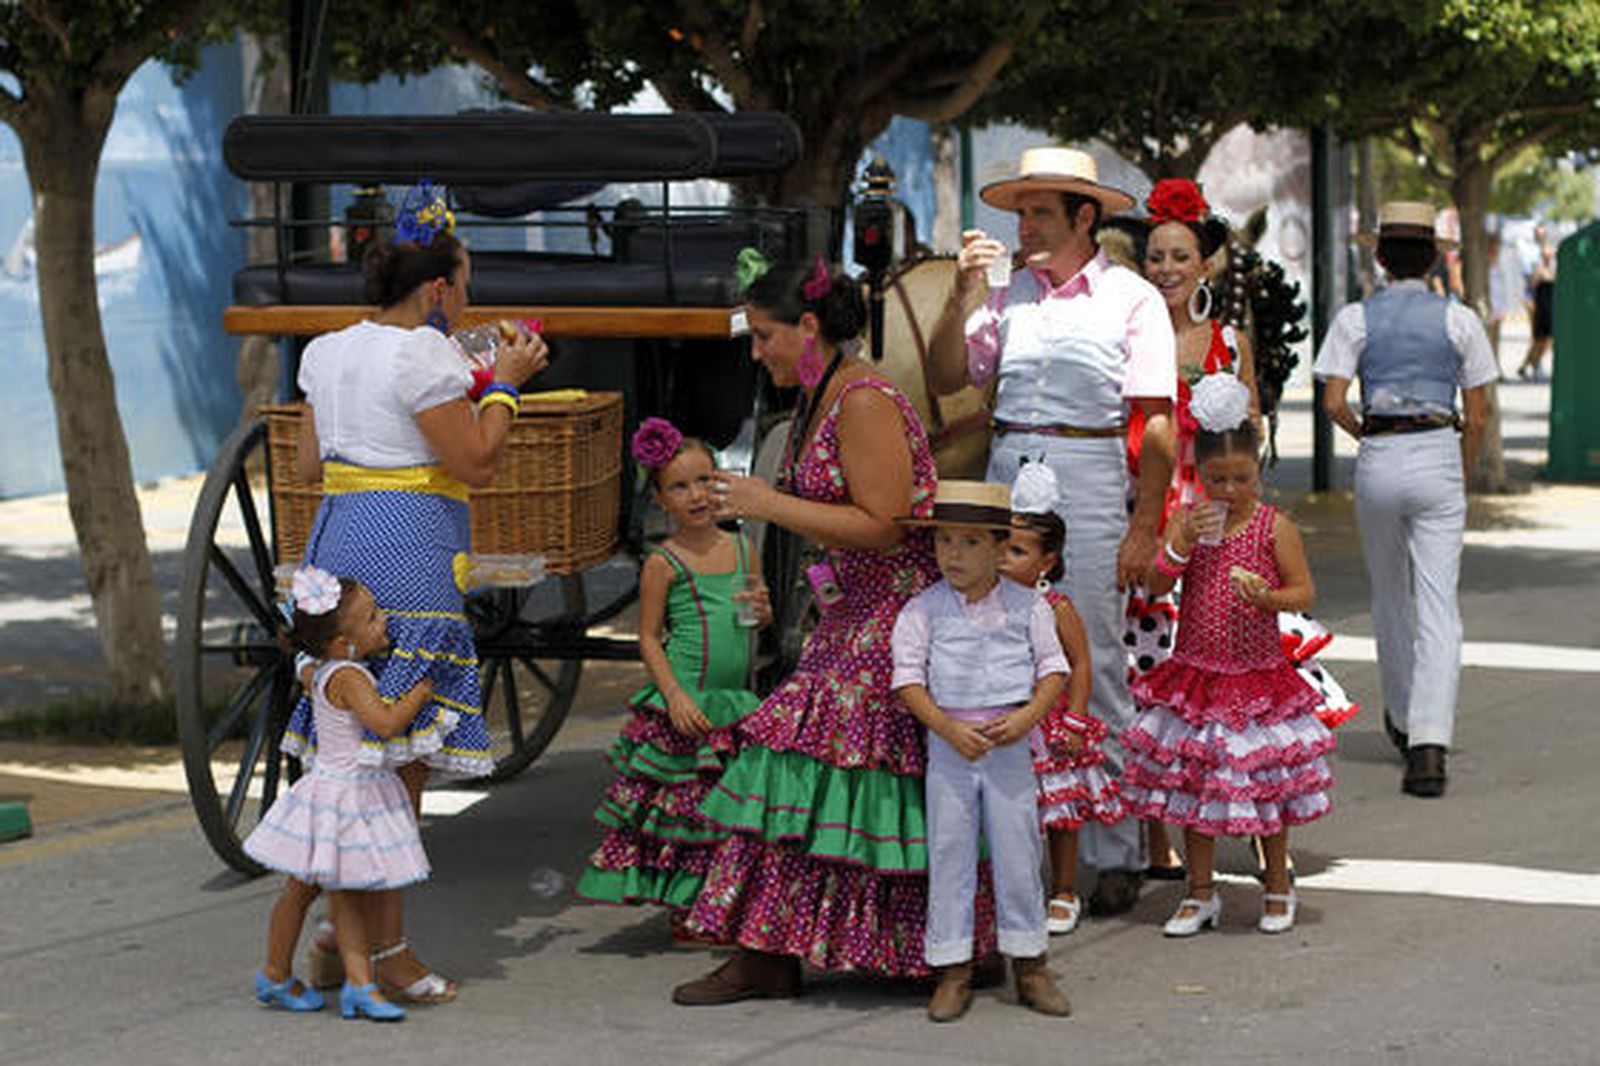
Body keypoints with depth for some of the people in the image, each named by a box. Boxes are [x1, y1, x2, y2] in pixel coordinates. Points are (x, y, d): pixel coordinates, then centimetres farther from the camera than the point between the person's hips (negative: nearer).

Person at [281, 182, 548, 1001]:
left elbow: (309, 463, 19)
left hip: (338, 535, 8)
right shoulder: (421, 357, -11)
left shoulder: (330, 353, 14)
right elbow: (476, 462, -11)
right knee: (401, 750, -5)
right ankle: (385, 947, -3)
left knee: (348, 755, 11)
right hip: (411, 548, -8)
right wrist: (505, 382, 2)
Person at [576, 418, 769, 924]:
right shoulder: (662, 563, -6)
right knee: (683, 801, -3)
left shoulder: (741, 549, 9)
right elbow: (649, 638, -5)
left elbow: (761, 615, 21)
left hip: (733, 703, 5)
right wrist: (675, 696, -15)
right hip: (682, 703, -5)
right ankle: (683, 911, 5)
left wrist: (761, 612, -3)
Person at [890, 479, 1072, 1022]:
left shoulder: (1026, 606, 2)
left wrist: (1027, 717, -13)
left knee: (1017, 850, 5)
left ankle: (1030, 966, 15)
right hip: (949, 745, 0)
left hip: (1010, 746, 0)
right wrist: (949, 729, -15)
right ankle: (953, 972, 9)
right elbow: (908, 679, -4)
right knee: (948, 854, 2)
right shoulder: (922, 610, -1)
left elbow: (1052, 668, 4)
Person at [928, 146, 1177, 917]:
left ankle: (1115, 853, 3)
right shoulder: (1011, 296, 11)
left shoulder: (1132, 299, 0)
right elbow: (946, 378, 10)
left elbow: (1157, 422, -4)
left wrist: (1143, 527, -10)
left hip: (1088, 483, -4)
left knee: (1095, 664, -3)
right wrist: (962, 296, -1)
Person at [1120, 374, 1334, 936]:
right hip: (1194, 674, 2)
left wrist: (1268, 596, -22)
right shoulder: (1187, 520, 1)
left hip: (1258, 674, -2)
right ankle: (1200, 893, 19)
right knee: (1192, 782, 7)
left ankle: (1277, 886, 23)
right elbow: (1155, 585, -3)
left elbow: (1304, 592, -4)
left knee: (1265, 785, 6)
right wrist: (1181, 545, -18)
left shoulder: (1274, 526, -6)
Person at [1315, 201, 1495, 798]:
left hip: (1378, 460, 1)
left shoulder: (1355, 319, 1)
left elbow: (1334, 403, -7)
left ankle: (1401, 720, 37)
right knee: (1438, 605, -5)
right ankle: (1429, 744, -18)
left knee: (1389, 598, 19)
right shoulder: (1459, 320, 2)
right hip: (1438, 458, -1)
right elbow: (1477, 416, 3)